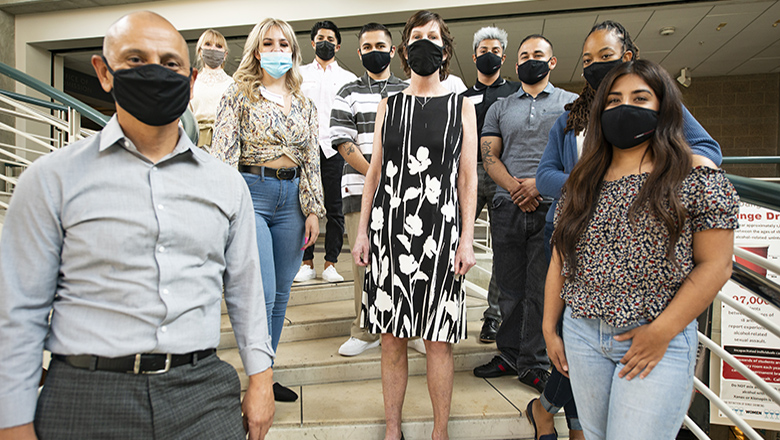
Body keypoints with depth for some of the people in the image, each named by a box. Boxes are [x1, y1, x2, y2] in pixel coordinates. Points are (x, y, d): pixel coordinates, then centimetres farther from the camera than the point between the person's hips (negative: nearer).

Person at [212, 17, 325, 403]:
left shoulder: (304, 104, 15)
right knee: (262, 294, -9)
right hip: (252, 191, -4)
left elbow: (311, 159, 13)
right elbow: (224, 153, -4)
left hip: (292, 196, 5)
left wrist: (312, 209, 6)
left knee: (281, 294, 8)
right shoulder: (239, 95, 3)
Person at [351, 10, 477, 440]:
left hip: (440, 230, -1)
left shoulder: (462, 106, 9)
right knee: (391, 336, 7)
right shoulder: (388, 106, 13)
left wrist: (467, 239, -2)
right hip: (389, 228, 2)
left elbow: (468, 178, 5)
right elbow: (374, 171, 12)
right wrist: (363, 231, 6)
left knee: (438, 339, 2)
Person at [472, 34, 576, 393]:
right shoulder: (499, 108, 18)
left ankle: (533, 364, 12)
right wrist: (515, 189, -9)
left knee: (543, 290, 0)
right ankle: (509, 354, 20)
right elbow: (489, 156, 8)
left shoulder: (571, 103, 12)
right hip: (508, 208, 2)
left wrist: (541, 182, -13)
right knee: (510, 287, 7)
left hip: (551, 208, -2)